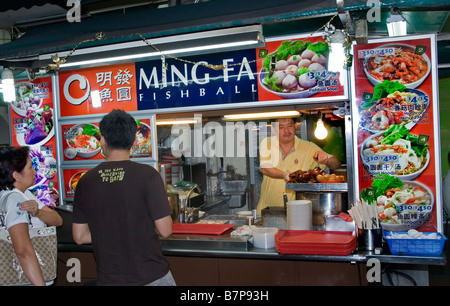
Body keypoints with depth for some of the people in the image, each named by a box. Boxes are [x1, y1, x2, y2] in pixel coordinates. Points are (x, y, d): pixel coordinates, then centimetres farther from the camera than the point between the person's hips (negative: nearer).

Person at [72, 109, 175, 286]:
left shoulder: (85, 182, -3)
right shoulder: (147, 175, -14)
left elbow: (79, 236, 4)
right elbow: (165, 230, -14)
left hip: (107, 278, 3)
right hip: (151, 276, -3)